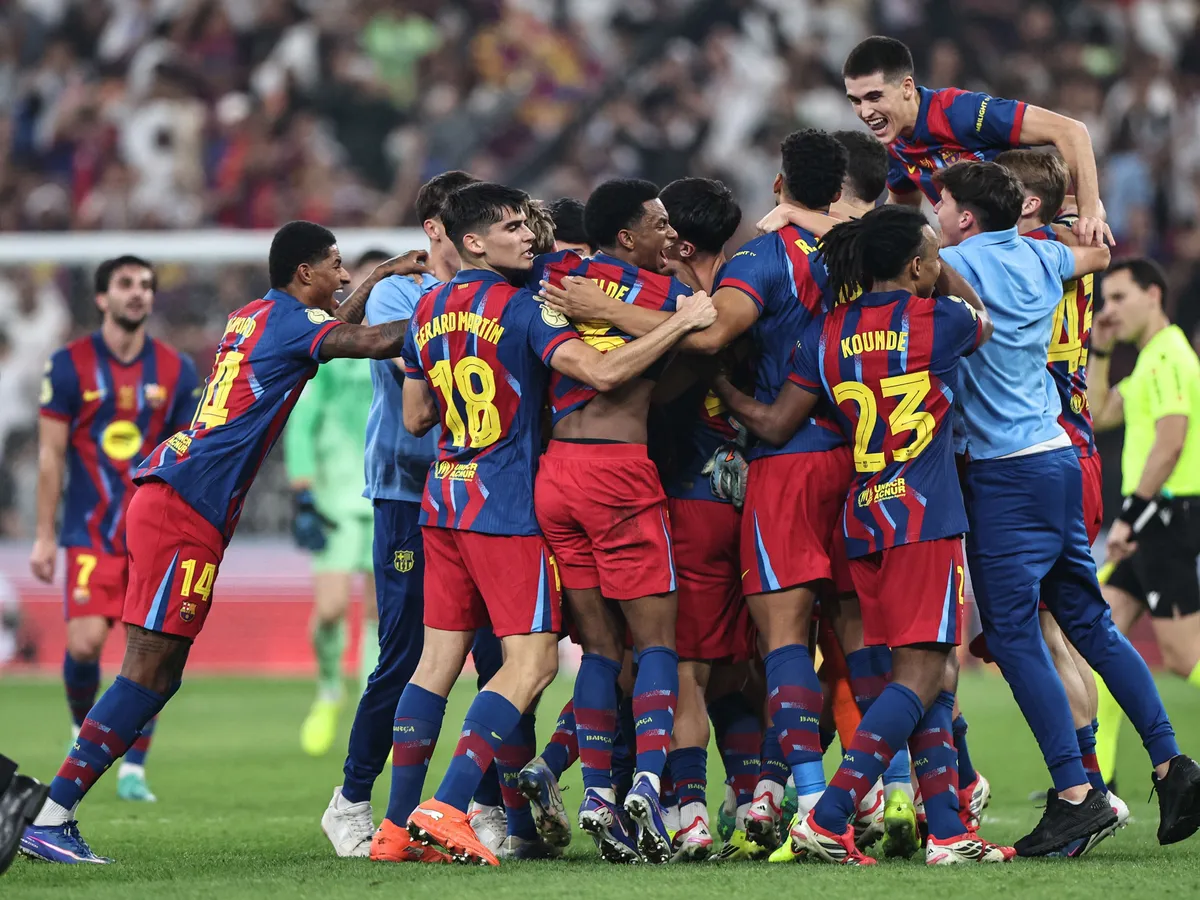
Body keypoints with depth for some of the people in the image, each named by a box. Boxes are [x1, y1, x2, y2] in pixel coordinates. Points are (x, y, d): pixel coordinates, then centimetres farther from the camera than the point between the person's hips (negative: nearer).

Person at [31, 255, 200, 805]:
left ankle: (133, 769, 5)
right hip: (91, 532, -2)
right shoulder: (70, 366, 0)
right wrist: (44, 536, -1)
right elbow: (51, 455, 2)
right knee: (84, 643, -13)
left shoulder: (175, 371, 6)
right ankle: (83, 728, 18)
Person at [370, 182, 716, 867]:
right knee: (533, 660, -6)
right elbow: (603, 373, -23)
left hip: (443, 501, 8)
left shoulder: (429, 311, 11)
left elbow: (416, 417, 18)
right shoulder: (519, 309, -12)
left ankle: (399, 824, 8)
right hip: (507, 506, -8)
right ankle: (445, 810, -17)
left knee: (440, 658, 11)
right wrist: (682, 324, -16)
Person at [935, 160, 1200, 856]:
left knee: (1013, 631, -6)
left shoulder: (959, 264, -9)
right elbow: (1099, 254, 33)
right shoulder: (1038, 257, 13)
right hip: (1057, 455, 8)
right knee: (1089, 620, 12)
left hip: (1006, 472, -8)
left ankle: (1078, 793, -12)